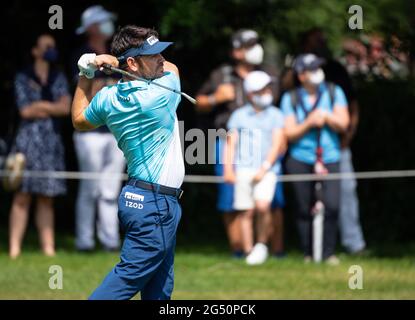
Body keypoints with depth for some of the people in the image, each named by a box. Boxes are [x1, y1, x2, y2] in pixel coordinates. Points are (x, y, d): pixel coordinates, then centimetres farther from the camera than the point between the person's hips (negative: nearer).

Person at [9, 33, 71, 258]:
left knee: (47, 198, 3)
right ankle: (15, 248, -9)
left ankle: (48, 247, 1)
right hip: (28, 138, -3)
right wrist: (52, 107, -1)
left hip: (52, 141, 3)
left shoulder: (58, 79, 15)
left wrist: (39, 106, -5)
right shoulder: (23, 78, 5)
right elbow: (24, 111, -6)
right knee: (23, 195, -7)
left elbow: (65, 107, 1)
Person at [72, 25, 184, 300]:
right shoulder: (162, 94, -17)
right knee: (129, 277, -10)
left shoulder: (107, 98, 1)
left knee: (159, 286, 12)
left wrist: (86, 75, 23)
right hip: (156, 203, -8)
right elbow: (171, 67, 7)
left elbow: (79, 121, 22)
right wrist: (115, 61, 5)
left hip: (137, 194, 8)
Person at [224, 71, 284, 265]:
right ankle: (248, 251, 7)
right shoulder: (239, 115, 11)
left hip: (266, 170, -2)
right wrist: (228, 168, 0)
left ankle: (262, 244, -2)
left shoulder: (275, 115, 7)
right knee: (246, 211, -1)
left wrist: (264, 169, -8)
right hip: (243, 169, 2)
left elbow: (276, 145, 2)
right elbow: (230, 143, 11)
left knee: (262, 205, -21)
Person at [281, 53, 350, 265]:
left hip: (330, 159, 0)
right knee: (304, 209, 2)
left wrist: (325, 116, -14)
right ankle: (308, 254, 13)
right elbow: (290, 133, -1)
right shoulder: (290, 99, 4)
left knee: (332, 205, -15)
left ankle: (328, 252, -5)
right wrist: (309, 123, -15)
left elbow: (343, 124, 1)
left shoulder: (334, 93, 6)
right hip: (300, 161, 0)